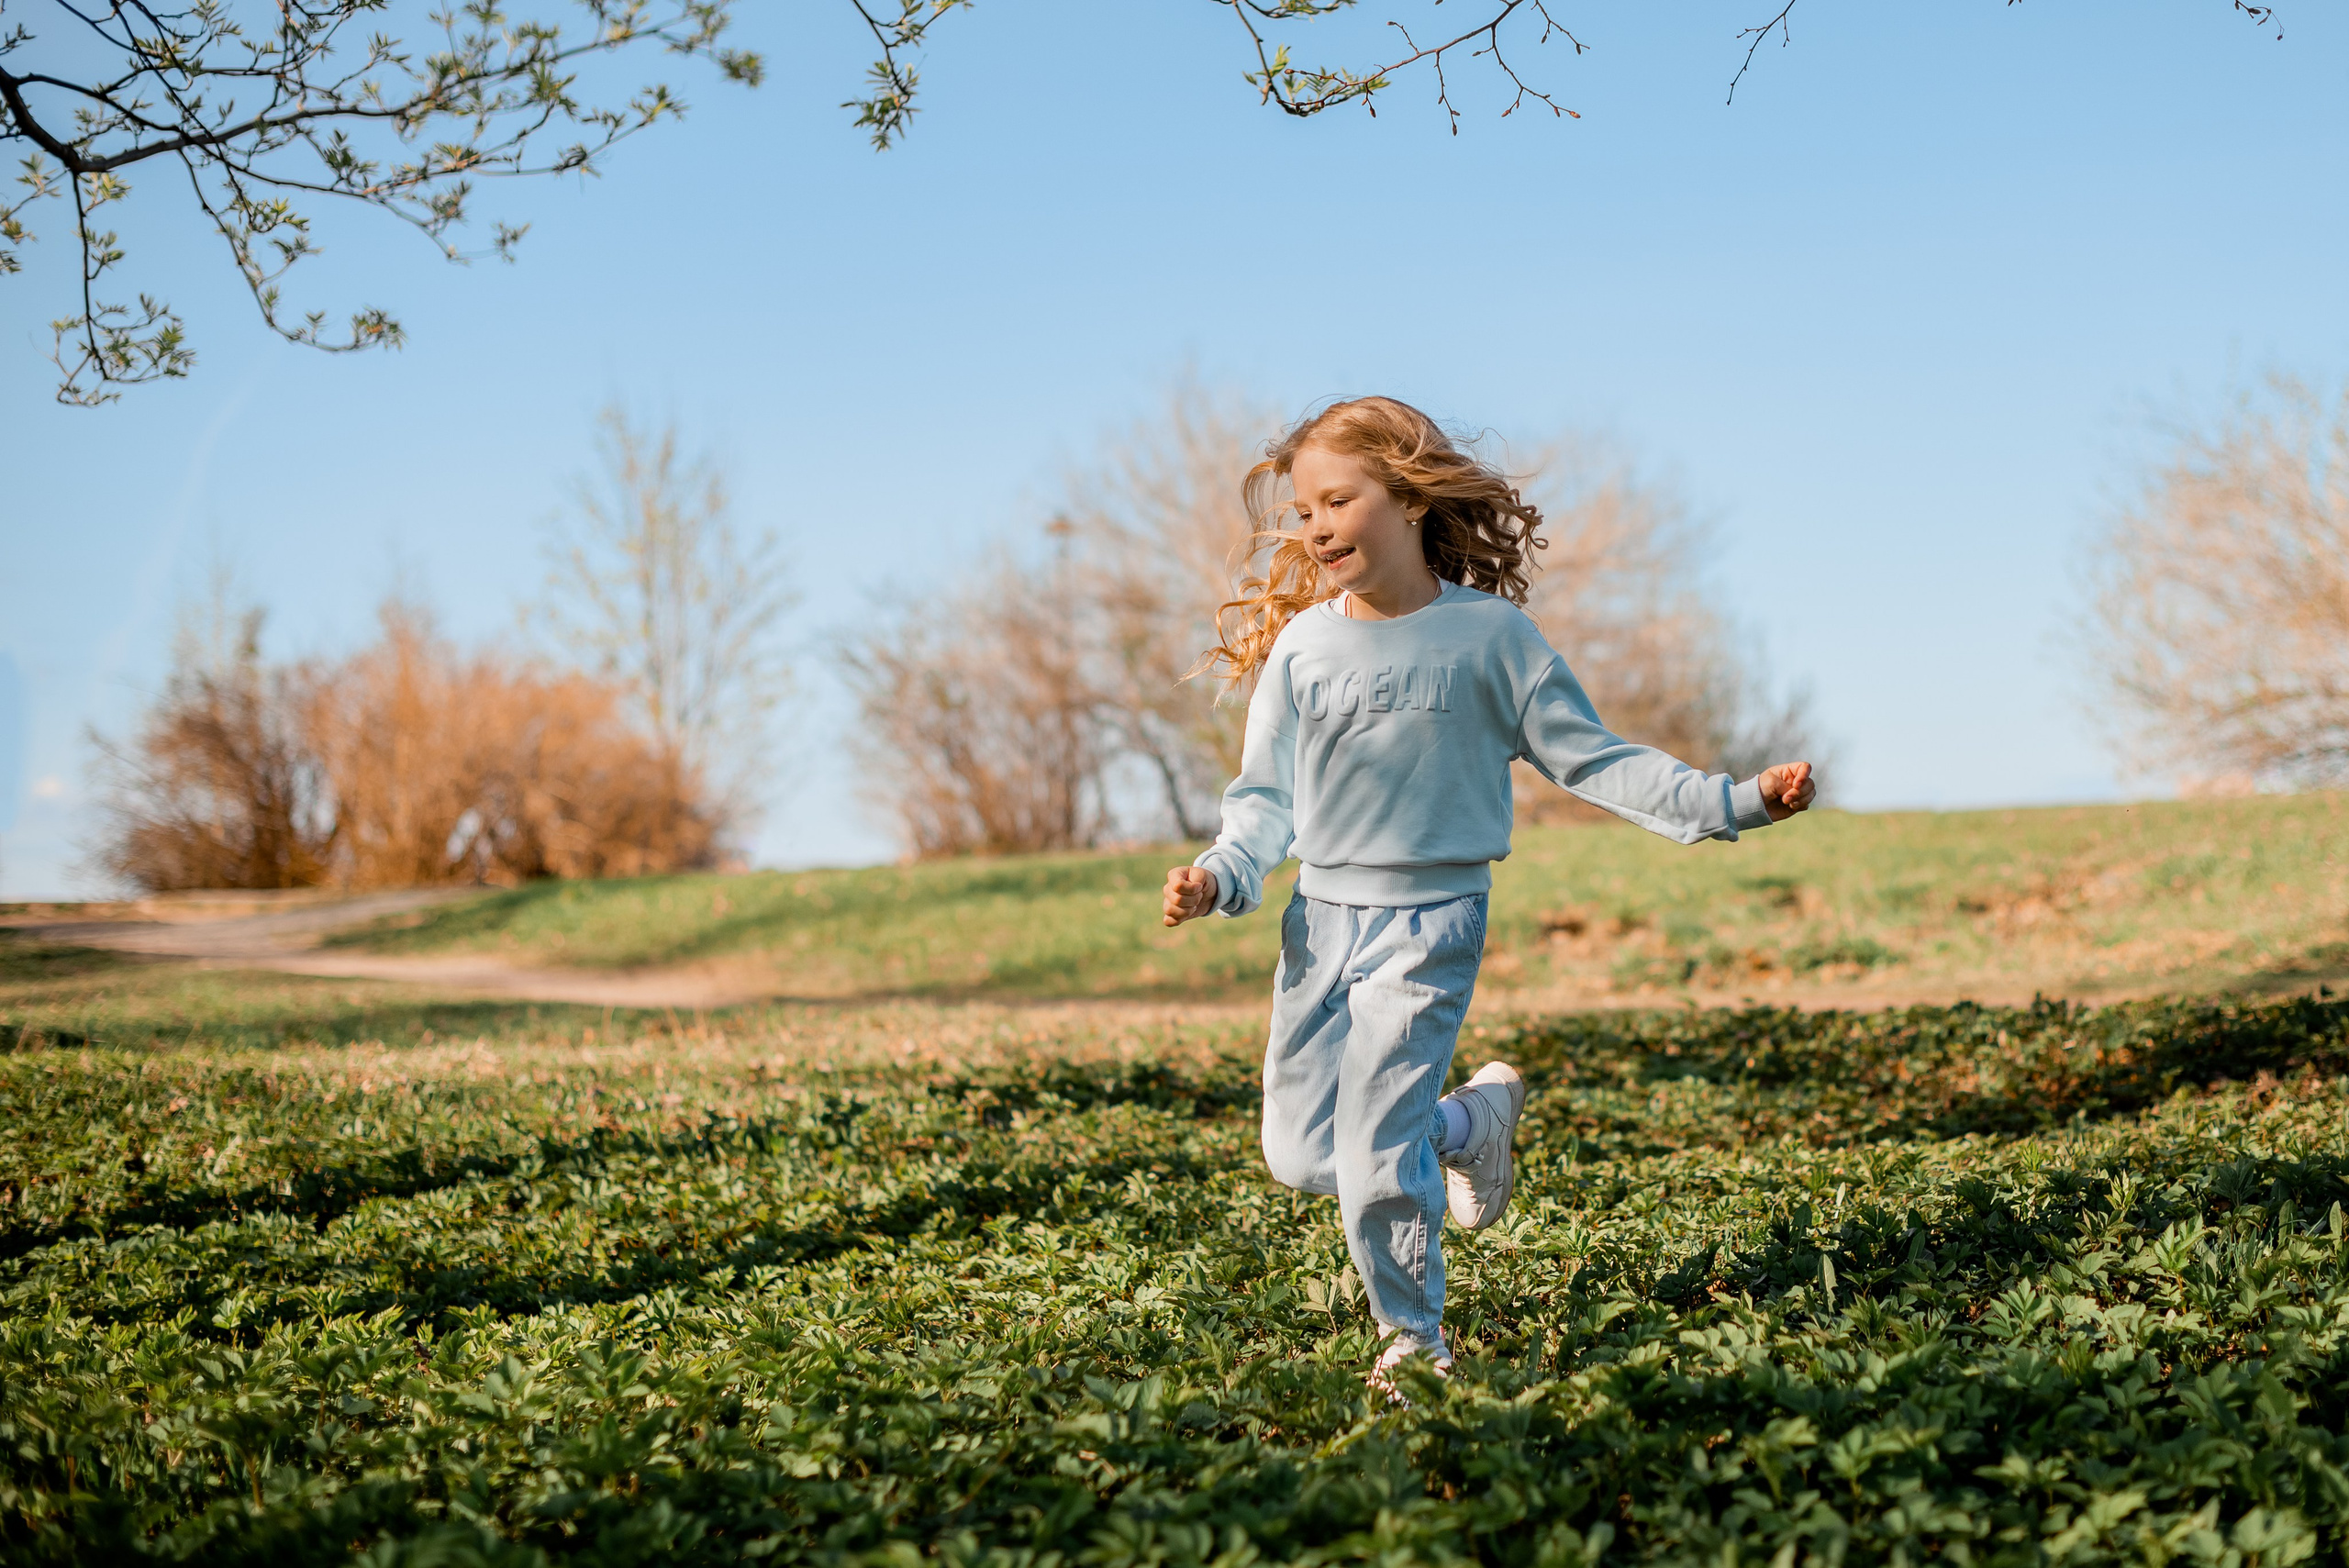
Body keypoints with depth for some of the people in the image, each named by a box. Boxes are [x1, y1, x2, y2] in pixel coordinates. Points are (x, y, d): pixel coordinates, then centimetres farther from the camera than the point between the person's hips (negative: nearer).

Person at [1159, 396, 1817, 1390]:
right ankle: (1470, 1120, 32)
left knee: (1373, 1154, -11)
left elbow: (1590, 759, 0)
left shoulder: (1488, 633, -5)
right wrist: (1223, 875, -14)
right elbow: (1268, 797, 6)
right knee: (1299, 1153, 7)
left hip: (1428, 924, -4)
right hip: (1321, 916, 4)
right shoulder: (1300, 645, 1)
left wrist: (1735, 802, -8)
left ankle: (1413, 1340, 12)